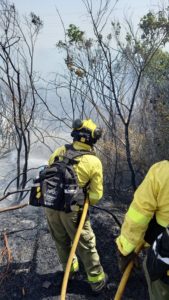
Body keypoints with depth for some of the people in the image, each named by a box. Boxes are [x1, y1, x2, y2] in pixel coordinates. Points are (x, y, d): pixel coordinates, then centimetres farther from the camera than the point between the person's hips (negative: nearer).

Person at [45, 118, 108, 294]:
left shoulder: (59, 151, -3)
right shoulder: (94, 162, -13)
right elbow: (96, 194, -7)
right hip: (72, 210, -4)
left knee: (61, 240, 25)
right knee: (85, 244, 15)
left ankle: (70, 268, 48)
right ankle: (97, 280, 31)